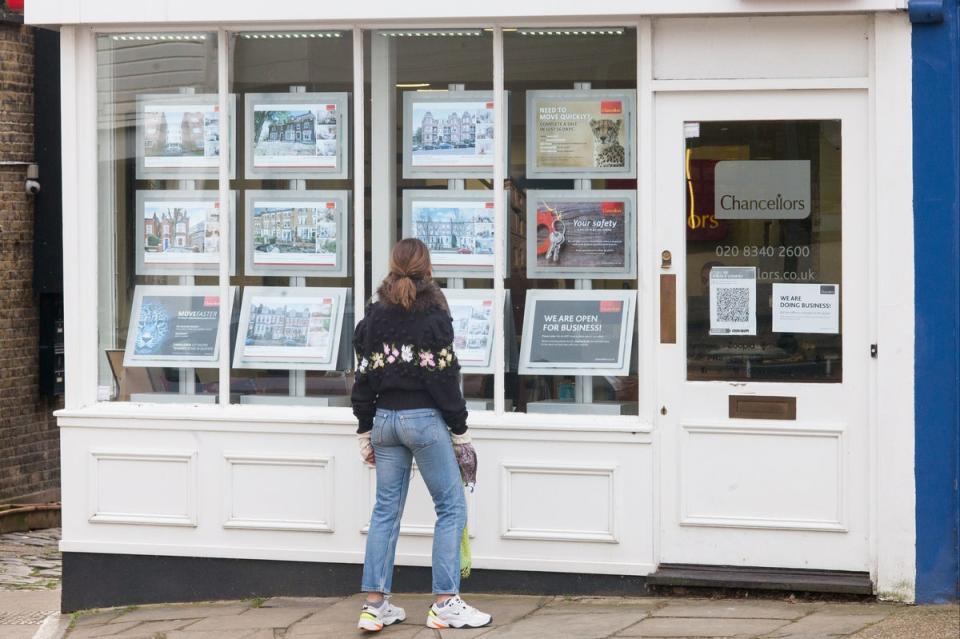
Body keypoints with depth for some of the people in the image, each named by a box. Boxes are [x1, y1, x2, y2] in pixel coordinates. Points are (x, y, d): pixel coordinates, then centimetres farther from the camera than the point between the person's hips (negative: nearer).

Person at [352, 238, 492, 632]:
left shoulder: (373, 319, 7)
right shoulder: (433, 317, -8)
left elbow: (363, 378, 9)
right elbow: (445, 378, -9)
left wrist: (365, 432, 16)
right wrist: (460, 432, -1)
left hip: (384, 419, 6)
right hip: (424, 419, -6)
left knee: (386, 510, 9)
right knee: (451, 508, 2)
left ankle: (374, 606, 8)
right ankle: (445, 604, -2)